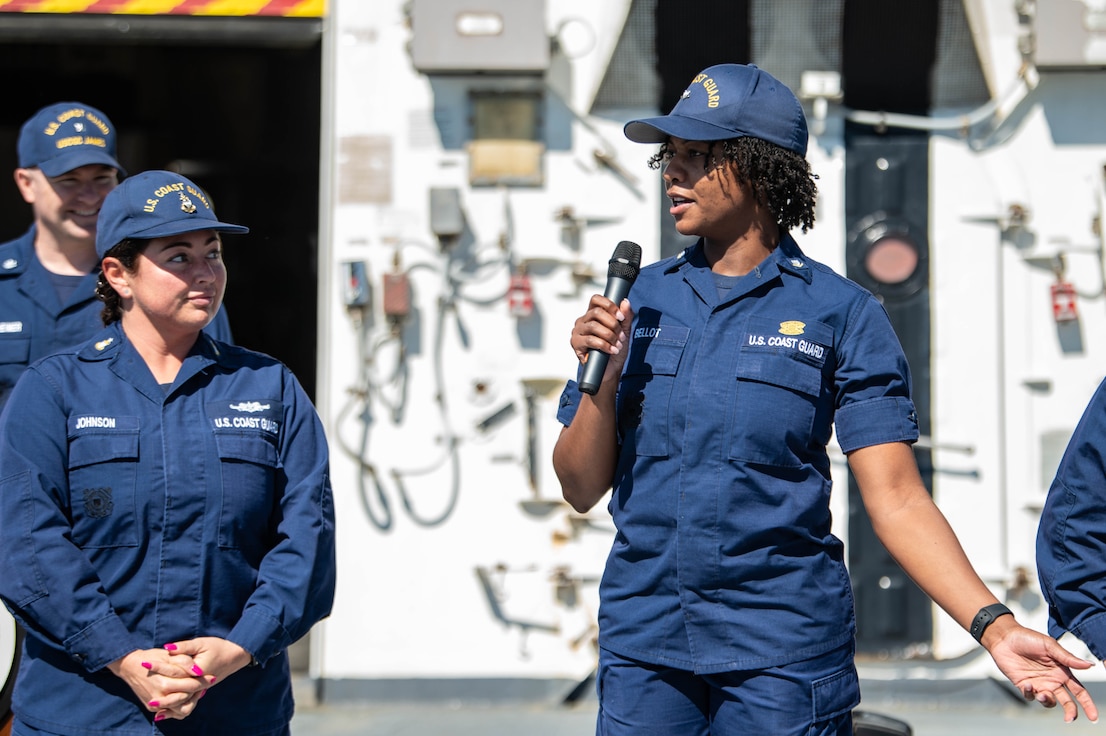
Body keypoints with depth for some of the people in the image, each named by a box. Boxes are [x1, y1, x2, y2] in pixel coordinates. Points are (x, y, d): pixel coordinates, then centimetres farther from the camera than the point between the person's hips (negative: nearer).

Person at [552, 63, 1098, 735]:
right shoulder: (639, 300, 7)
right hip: (643, 641, 3)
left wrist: (996, 627, -19)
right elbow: (582, 489, 9)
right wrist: (603, 377, -8)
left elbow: (896, 498, -8)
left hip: (783, 651, -3)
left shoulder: (840, 313, -2)